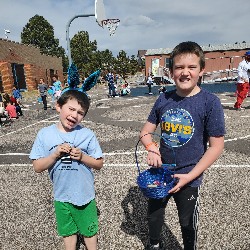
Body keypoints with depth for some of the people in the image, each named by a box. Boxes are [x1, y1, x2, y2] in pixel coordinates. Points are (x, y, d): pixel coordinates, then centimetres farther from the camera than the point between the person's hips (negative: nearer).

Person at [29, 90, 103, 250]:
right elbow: (38, 167, -8)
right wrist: (55, 154, -23)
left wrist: (82, 157, -24)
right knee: (68, 231, 25)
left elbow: (99, 164, -8)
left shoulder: (87, 135, -14)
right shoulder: (45, 134, -10)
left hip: (85, 195, -1)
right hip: (61, 196, 2)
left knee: (89, 230, 22)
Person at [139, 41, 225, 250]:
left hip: (189, 178, -4)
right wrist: (152, 148, -18)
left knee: (187, 222, 20)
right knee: (153, 214, 25)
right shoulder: (164, 99, -5)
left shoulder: (210, 102, -16)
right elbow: (146, 131, 3)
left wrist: (189, 176, -17)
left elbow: (216, 146, -15)